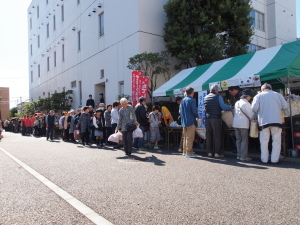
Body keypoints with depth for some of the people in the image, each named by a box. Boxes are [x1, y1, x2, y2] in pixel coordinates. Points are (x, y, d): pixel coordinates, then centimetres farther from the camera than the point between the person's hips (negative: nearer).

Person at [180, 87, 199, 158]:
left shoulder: (183, 100, 10)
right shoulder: (192, 100, -12)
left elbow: (180, 111, 13)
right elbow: (194, 111, -16)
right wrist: (197, 116, 2)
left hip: (184, 122, 7)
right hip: (191, 122, -7)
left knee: (185, 137, 15)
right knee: (190, 138, -3)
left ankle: (185, 151, 21)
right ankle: (189, 153, 0)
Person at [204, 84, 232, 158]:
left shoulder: (206, 97, 12)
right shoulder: (218, 97, -5)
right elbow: (223, 107, -11)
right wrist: (231, 108, 4)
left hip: (208, 118, 5)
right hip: (216, 118, -5)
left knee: (209, 136, 8)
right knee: (217, 136, 0)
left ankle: (209, 152, 13)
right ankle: (217, 153, 0)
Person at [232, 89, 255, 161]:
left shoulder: (237, 103, 12)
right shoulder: (246, 104, -10)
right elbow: (251, 115, -4)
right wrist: (252, 120, 15)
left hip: (235, 123, 7)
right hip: (243, 124, -7)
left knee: (238, 140, 12)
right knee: (244, 140, -1)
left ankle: (239, 155, 15)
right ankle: (243, 156, 1)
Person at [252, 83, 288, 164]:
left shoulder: (258, 96, 5)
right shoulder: (278, 95, 10)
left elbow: (254, 108, -7)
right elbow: (285, 106, 8)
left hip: (263, 121, 0)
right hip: (276, 120, 1)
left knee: (264, 141, 7)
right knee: (276, 140, 8)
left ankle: (264, 159, 12)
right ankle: (274, 159, 9)